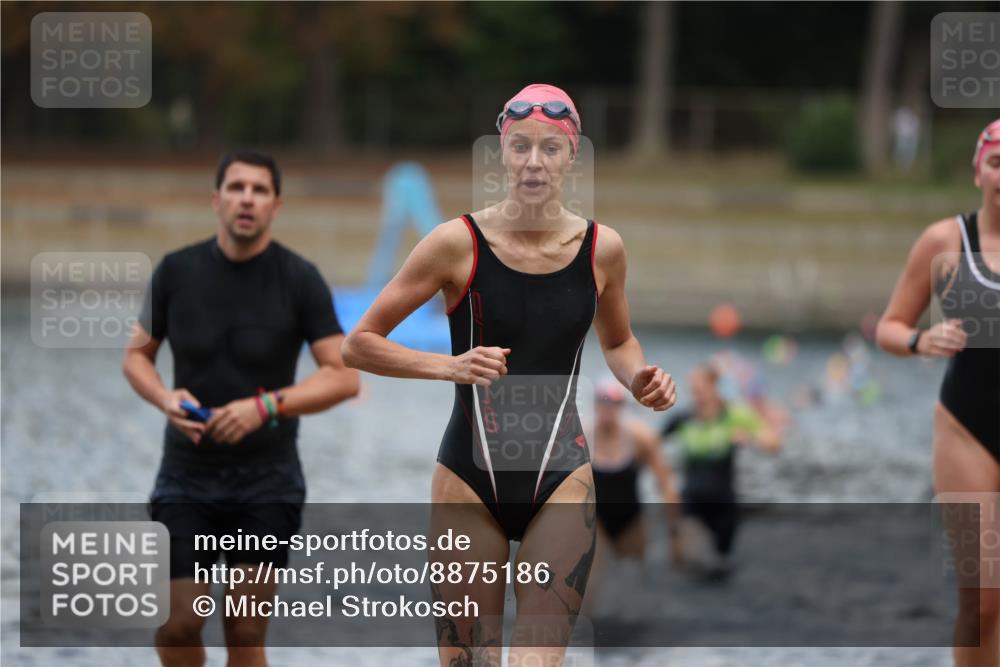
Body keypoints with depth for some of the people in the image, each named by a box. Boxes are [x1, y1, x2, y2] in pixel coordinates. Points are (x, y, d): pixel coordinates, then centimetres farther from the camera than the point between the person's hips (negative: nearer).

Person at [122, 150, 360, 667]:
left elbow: (344, 377, -9)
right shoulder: (176, 271, -1)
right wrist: (165, 398, -12)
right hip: (186, 475, 1)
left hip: (267, 482, -1)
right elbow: (137, 355, 10)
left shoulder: (300, 280, -7)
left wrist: (265, 406, -22)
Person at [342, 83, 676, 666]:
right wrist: (450, 366, -17)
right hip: (470, 479, -1)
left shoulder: (602, 249, 2)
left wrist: (639, 379, 0)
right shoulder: (459, 243, -6)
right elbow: (360, 345, -3)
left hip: (561, 478, 1)